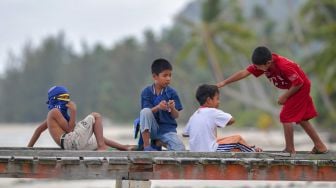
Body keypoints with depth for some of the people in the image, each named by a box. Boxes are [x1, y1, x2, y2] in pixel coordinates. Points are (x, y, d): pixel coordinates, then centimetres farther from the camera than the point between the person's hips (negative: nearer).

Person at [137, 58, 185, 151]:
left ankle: (159, 142, 2)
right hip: (151, 129, 0)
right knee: (145, 111, -31)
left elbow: (176, 116, 0)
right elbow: (146, 113, -11)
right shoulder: (147, 92, -4)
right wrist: (157, 107, -30)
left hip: (167, 130, 0)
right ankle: (146, 146, -22)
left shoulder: (172, 93, -1)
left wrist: (172, 108, -23)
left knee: (180, 149, -27)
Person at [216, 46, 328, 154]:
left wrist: (285, 96, -16)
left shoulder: (284, 66, -35)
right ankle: (320, 147, 21)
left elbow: (299, 83, -26)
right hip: (294, 87, 9)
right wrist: (224, 82, -17)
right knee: (301, 119, 14)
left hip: (301, 87, -9)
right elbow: (244, 72, -12)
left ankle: (290, 149, -1)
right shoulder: (261, 64, -13)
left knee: (286, 116, -9)